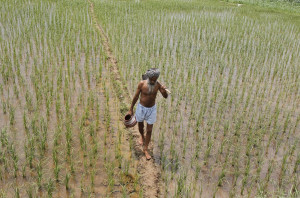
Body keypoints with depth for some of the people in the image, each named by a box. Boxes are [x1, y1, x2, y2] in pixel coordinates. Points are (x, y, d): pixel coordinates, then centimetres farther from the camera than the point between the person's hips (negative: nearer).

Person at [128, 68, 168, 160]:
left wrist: (164, 90, -38)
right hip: (141, 108, 0)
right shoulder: (142, 84, -21)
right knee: (141, 126, 21)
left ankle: (145, 149, 24)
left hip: (152, 109, 1)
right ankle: (142, 136, 57)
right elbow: (136, 97, -9)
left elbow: (166, 96, -14)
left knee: (149, 130, 6)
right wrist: (131, 109, -1)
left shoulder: (158, 84, -17)